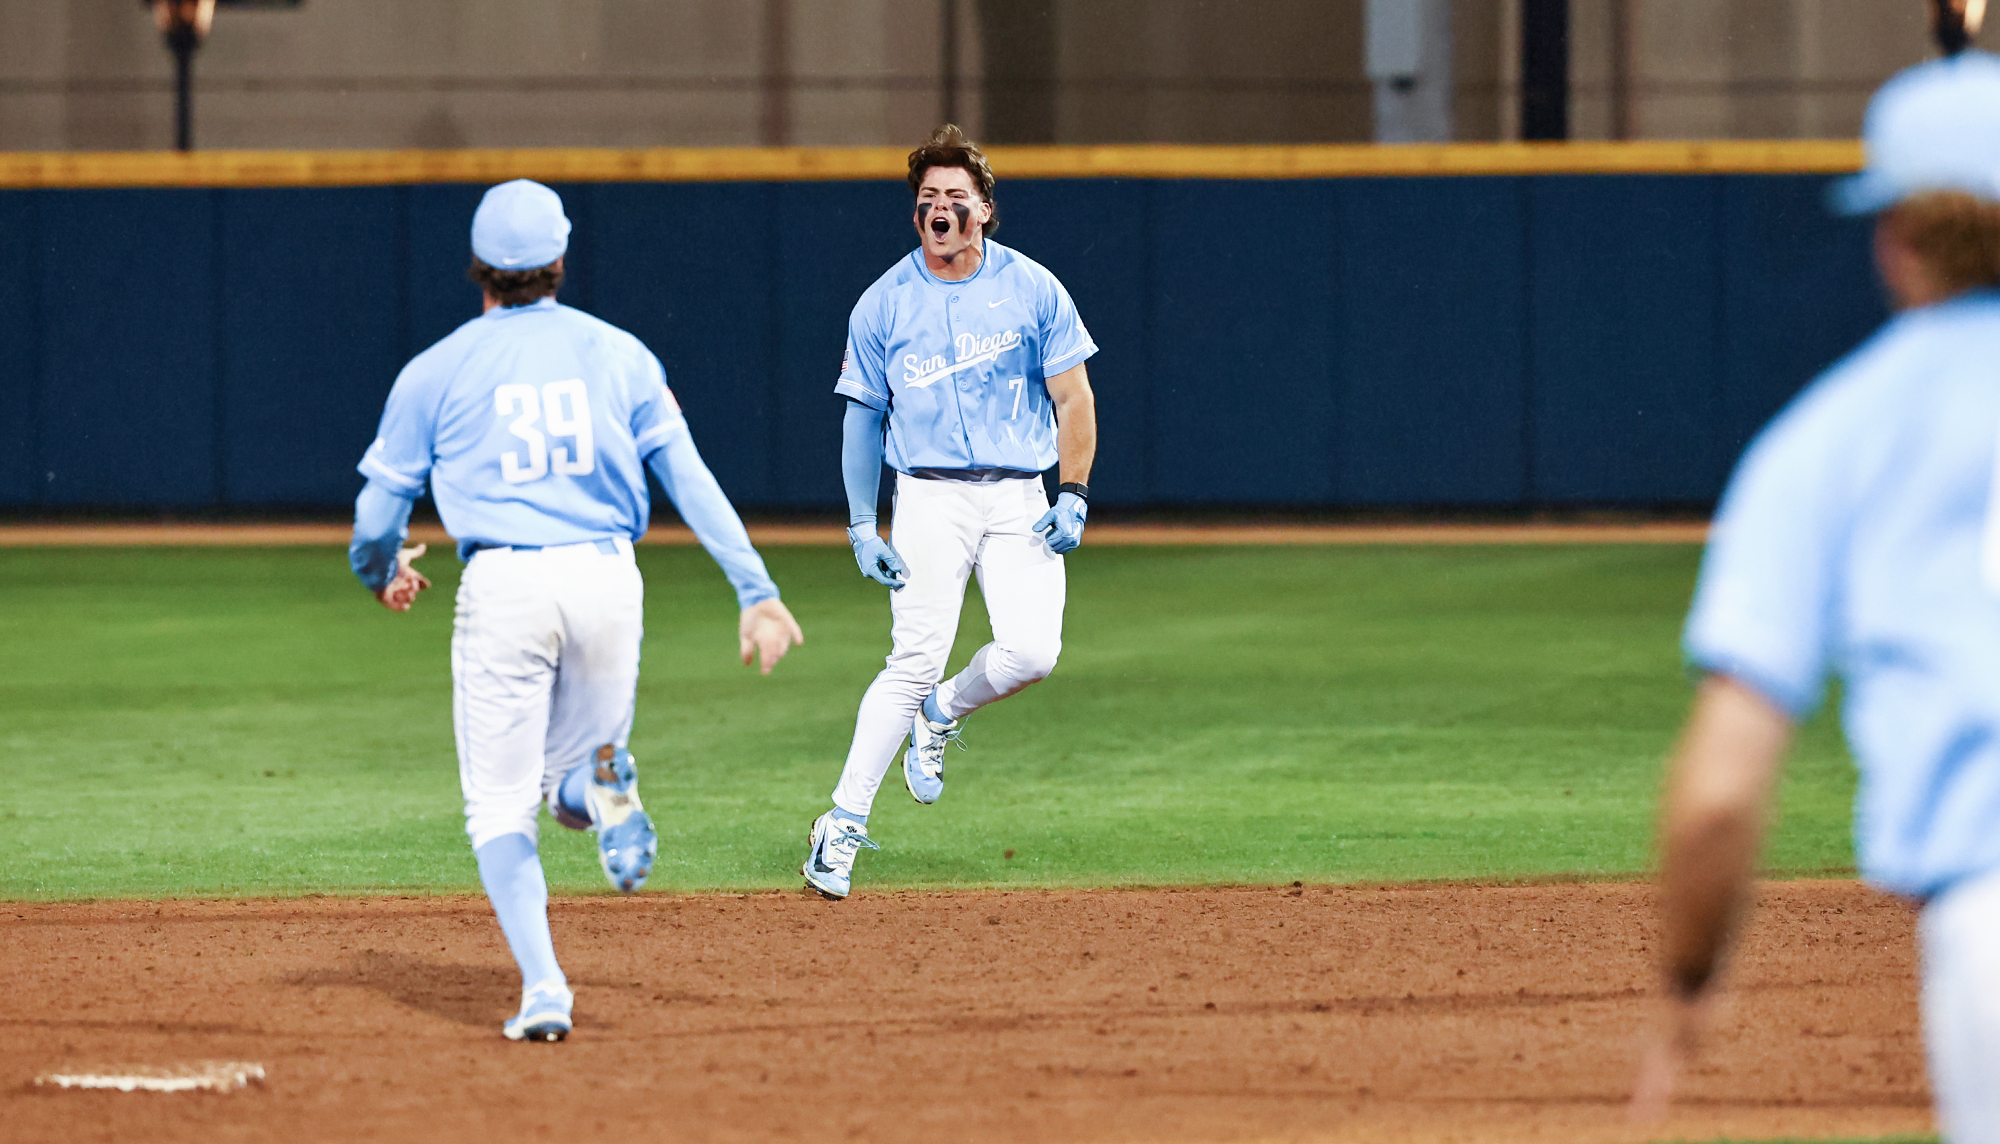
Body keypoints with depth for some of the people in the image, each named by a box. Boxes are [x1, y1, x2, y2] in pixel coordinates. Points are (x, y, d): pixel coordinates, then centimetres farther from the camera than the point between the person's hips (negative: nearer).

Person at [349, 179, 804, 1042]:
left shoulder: (437, 371, 5)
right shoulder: (616, 353, 10)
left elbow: (378, 508, 8)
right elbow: (691, 479, 5)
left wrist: (382, 572, 31)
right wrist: (756, 590, 4)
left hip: (502, 585, -2)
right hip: (606, 580, 2)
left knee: (500, 803, 5)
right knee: (565, 765, 23)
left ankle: (542, 988, -15)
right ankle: (605, 787, -16)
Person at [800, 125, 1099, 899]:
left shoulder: (1033, 290, 2)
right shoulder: (884, 304, 3)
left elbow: (1073, 399, 5)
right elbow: (863, 419, 7)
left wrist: (1074, 499, -5)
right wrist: (862, 527, -1)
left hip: (1018, 499, 1)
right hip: (929, 498, -1)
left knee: (1032, 652, -16)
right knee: (915, 660, -14)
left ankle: (943, 713, 17)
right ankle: (843, 824, -9)